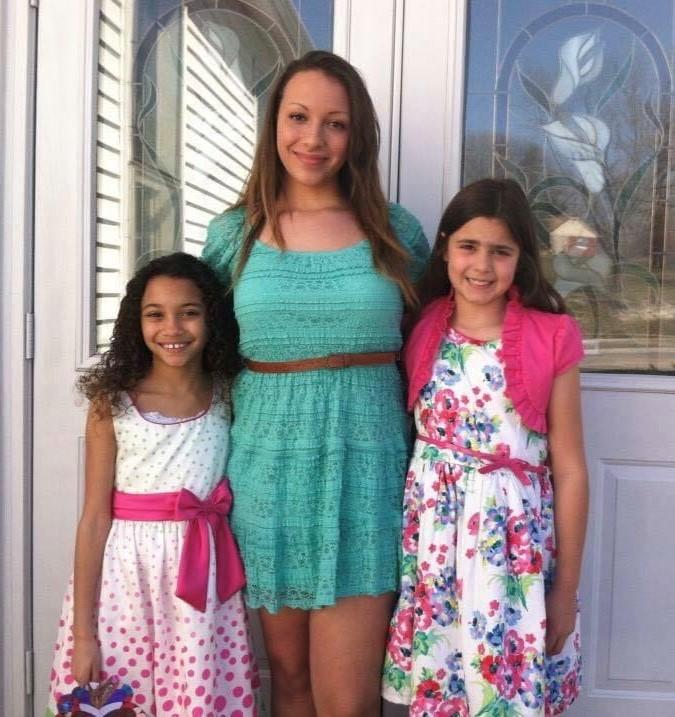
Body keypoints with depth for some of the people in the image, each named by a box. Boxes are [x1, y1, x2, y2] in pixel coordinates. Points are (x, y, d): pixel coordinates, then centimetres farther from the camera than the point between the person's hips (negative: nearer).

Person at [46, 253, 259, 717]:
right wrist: (83, 629, -4)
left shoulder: (229, 396, 2)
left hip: (202, 580, 1)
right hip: (124, 574, -1)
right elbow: (95, 517, -4)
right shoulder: (113, 403, -3)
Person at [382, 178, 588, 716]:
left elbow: (569, 471, -4)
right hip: (429, 534, 2)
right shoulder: (421, 331, 0)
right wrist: (396, 541, 5)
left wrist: (567, 586, -2)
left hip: (514, 542, -2)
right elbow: (402, 439, 8)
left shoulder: (551, 338, -7)